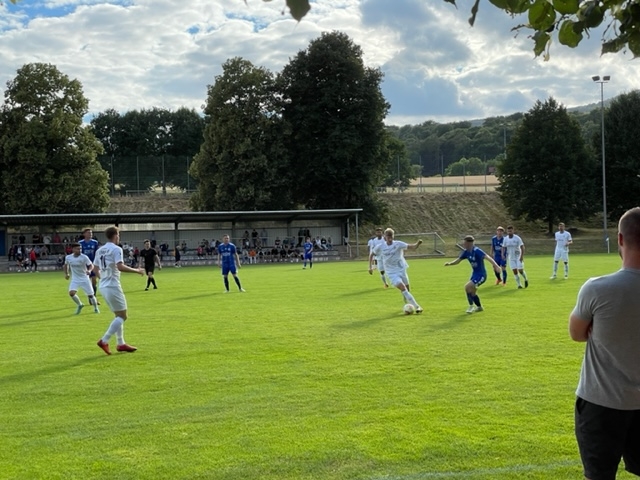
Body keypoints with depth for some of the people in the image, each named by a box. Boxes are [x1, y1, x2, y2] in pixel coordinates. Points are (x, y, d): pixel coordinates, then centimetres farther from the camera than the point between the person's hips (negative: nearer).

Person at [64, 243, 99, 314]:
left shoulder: (84, 257, -16)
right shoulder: (68, 257, -6)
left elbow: (91, 265, -11)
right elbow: (65, 265, 15)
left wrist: (89, 270, -31)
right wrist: (66, 274, 8)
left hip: (84, 279, -2)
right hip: (75, 279, 2)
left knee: (90, 295, 0)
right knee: (71, 293, -19)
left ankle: (95, 308, 28)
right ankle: (80, 305, 9)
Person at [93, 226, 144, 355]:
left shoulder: (100, 250, 14)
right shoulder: (116, 249, -11)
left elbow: (95, 269, 19)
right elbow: (120, 267, -24)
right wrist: (136, 271, -16)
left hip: (103, 286, 9)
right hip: (113, 286, -9)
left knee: (119, 315, 16)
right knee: (122, 316, -4)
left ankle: (121, 343, 15)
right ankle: (104, 341, -12)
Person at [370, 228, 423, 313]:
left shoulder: (398, 244, -8)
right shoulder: (380, 247, -5)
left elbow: (412, 247, -17)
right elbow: (372, 254, 12)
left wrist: (417, 244, -37)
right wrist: (370, 266, 9)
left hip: (402, 270, 2)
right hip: (392, 273, -2)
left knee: (407, 289, 8)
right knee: (403, 289, -19)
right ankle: (417, 307, -19)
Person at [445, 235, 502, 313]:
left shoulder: (477, 251, -23)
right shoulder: (466, 252, 1)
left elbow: (487, 257, -34)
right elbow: (458, 260, 11)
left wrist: (496, 266, -47)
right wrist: (449, 263, -7)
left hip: (481, 275, -9)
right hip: (475, 274, 9)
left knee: (467, 287, -20)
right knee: (472, 292, 17)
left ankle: (471, 306, -5)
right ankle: (479, 307, 38)